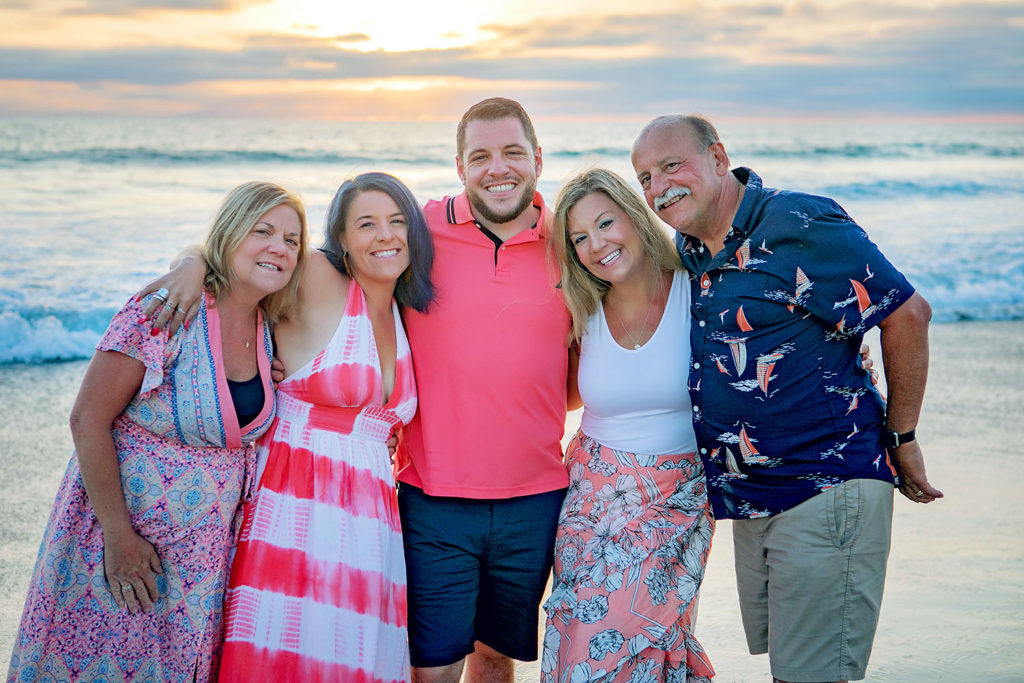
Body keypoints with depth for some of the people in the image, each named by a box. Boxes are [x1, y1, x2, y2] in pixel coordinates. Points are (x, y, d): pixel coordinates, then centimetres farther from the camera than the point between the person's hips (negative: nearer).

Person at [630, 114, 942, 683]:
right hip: (750, 502, 8)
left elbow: (907, 314, -13)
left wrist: (900, 438, -6)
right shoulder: (687, 250, 10)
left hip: (826, 489, -8)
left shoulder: (798, 225, -15)